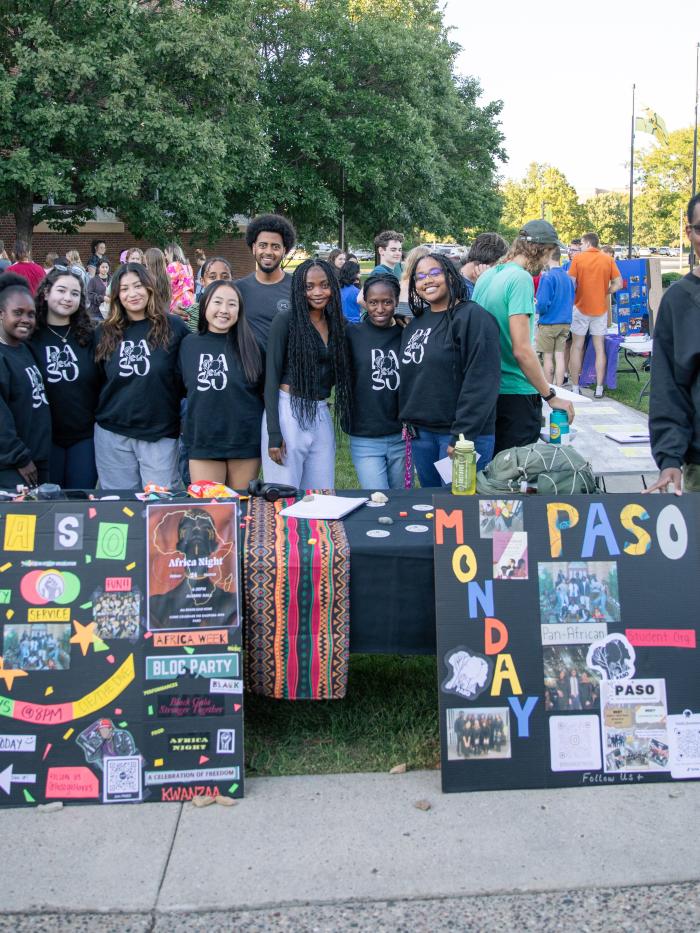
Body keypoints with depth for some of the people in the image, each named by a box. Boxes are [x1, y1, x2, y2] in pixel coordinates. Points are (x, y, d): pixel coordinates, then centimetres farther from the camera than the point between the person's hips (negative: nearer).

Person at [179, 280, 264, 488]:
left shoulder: (250, 345, -2)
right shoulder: (188, 344, 2)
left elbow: (266, 392, 5)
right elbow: (180, 389, 14)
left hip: (245, 441, -1)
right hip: (202, 441, 1)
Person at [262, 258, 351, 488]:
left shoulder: (336, 323, 12)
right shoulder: (285, 320, -4)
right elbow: (271, 377, -7)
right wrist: (273, 434, -13)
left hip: (321, 415, 5)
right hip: (288, 411, -5)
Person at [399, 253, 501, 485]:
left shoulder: (473, 317, -9)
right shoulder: (414, 324, 13)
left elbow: (482, 382, -17)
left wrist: (462, 435, -20)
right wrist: (408, 422, 9)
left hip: (463, 434, -7)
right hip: (420, 433, 7)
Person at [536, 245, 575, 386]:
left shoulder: (548, 276, -14)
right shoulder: (567, 277, 6)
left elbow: (543, 303, -19)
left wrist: (538, 310, 0)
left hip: (548, 323, -6)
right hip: (565, 322, 6)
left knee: (547, 357, 4)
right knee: (560, 357, 6)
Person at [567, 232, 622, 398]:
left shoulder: (577, 258, -6)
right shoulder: (608, 259, 1)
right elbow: (618, 284, -2)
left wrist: (577, 291, 7)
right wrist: (604, 292, 9)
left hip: (581, 307, -2)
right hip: (600, 309, 2)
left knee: (577, 347, 7)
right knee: (600, 348, 7)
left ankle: (575, 387, 9)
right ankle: (599, 388, 7)